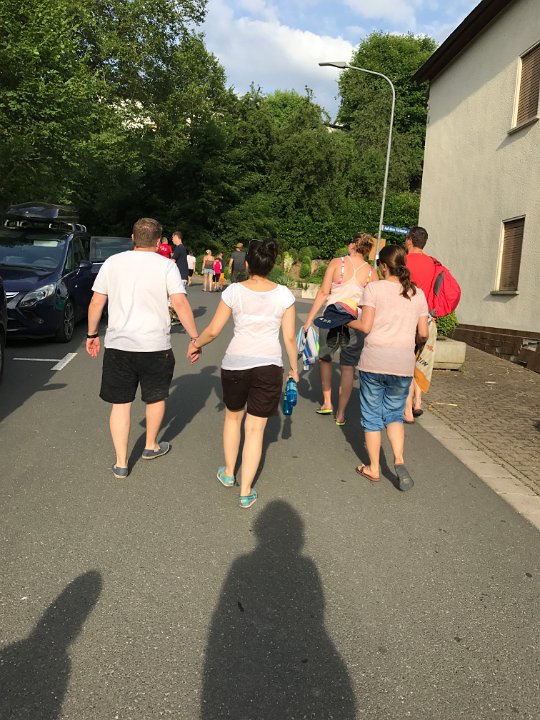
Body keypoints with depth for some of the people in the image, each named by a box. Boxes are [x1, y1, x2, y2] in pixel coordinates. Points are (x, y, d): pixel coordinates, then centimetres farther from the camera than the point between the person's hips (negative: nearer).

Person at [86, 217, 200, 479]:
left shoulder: (112, 263, 4)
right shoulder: (166, 266, -5)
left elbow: (96, 302, 5)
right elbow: (180, 303, -13)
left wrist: (92, 334, 17)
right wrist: (195, 338, -8)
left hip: (118, 344, 2)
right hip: (155, 345, -2)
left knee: (120, 402, 10)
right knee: (156, 398, 20)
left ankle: (121, 463, 13)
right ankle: (151, 446, 37)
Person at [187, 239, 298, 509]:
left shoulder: (234, 291, -5)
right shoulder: (284, 294, -3)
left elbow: (213, 330, 0)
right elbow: (289, 337, -1)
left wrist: (195, 343, 20)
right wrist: (294, 367, 13)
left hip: (235, 364, 0)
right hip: (269, 366, 0)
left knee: (233, 417, 25)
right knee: (255, 428, 9)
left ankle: (229, 473, 39)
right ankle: (246, 492, 14)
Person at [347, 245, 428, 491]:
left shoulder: (374, 288, -4)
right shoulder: (418, 293, 7)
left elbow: (365, 326, -8)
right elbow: (423, 333, 7)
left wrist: (347, 321, 10)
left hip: (374, 360, -3)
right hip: (403, 363, 3)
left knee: (372, 415, 11)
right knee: (394, 414, 18)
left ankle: (374, 468, 20)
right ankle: (398, 459, -2)